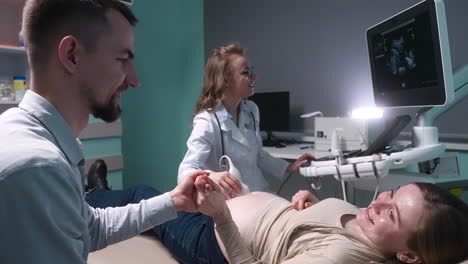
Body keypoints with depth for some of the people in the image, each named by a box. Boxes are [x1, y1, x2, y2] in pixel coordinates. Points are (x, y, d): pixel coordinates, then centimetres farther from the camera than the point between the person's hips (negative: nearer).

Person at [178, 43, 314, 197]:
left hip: (259, 196, 6)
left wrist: (288, 168, 11)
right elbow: (185, 172, -29)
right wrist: (210, 177, -49)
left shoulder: (251, 110, 4)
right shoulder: (208, 122, -20)